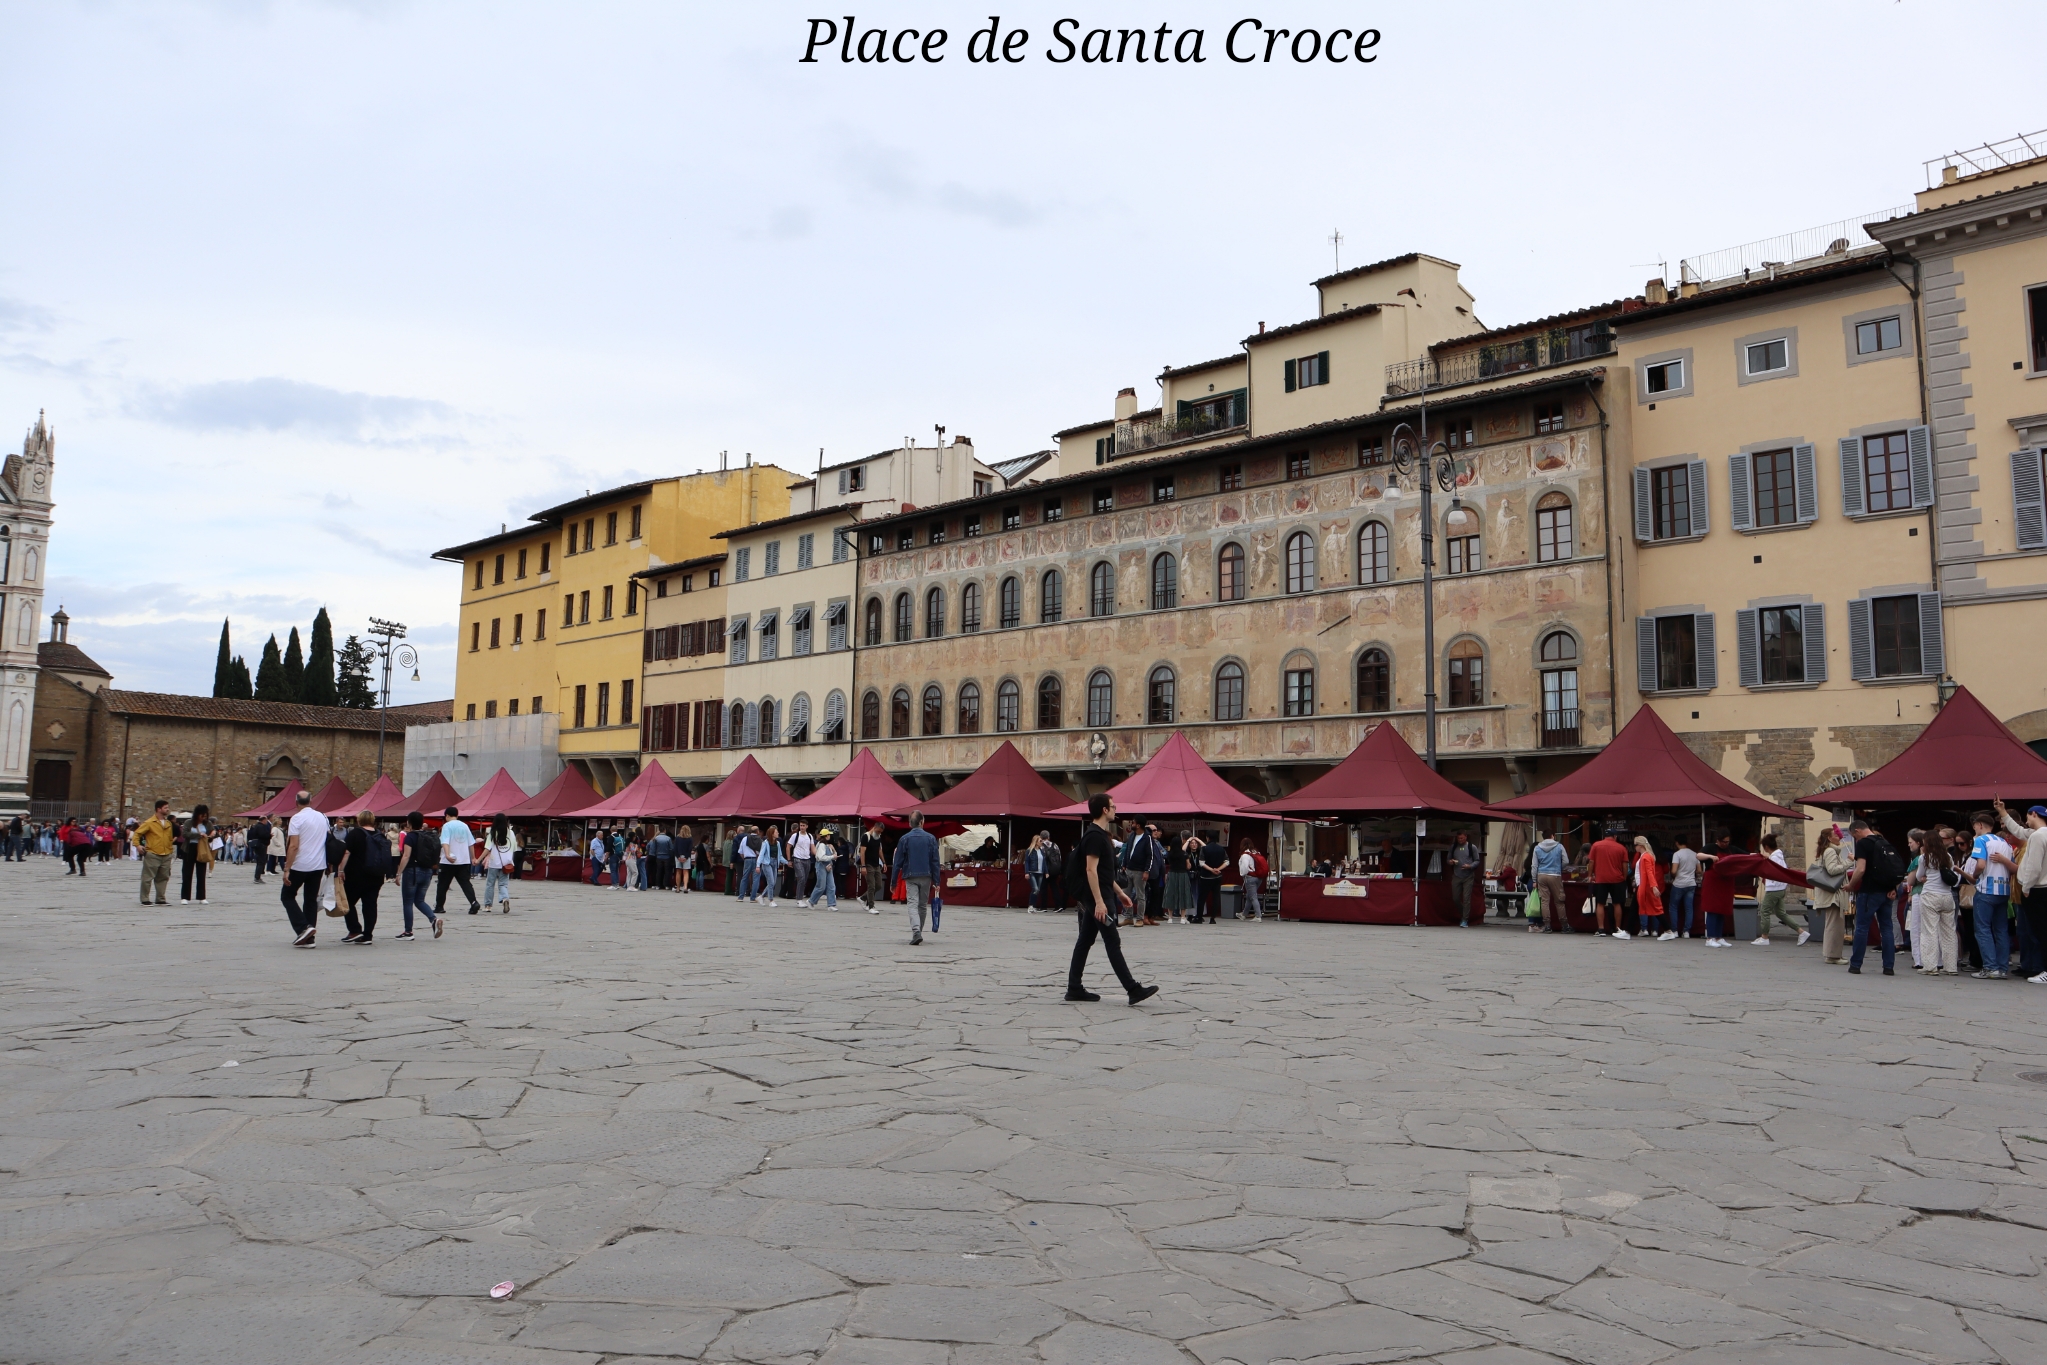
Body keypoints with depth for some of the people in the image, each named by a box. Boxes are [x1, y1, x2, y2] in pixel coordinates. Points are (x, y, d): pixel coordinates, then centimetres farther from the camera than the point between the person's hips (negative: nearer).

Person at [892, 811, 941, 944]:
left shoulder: (904, 839, -2)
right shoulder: (930, 838, 1)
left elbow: (898, 862, 0)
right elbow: (935, 861, 0)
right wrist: (936, 881, 4)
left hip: (911, 877, -2)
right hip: (926, 876, 2)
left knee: (913, 904, -6)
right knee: (923, 906, 14)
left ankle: (916, 932, -25)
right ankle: (918, 932, 24)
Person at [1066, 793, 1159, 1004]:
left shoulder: (1100, 834, 16)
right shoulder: (1095, 835, -16)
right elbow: (1091, 870, -22)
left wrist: (1119, 892, 24)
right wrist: (1099, 902, -26)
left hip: (1094, 898, 10)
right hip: (1097, 898, -10)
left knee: (1085, 941, 10)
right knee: (1113, 943, -8)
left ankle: (1074, 988, 13)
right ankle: (1133, 990, -7)